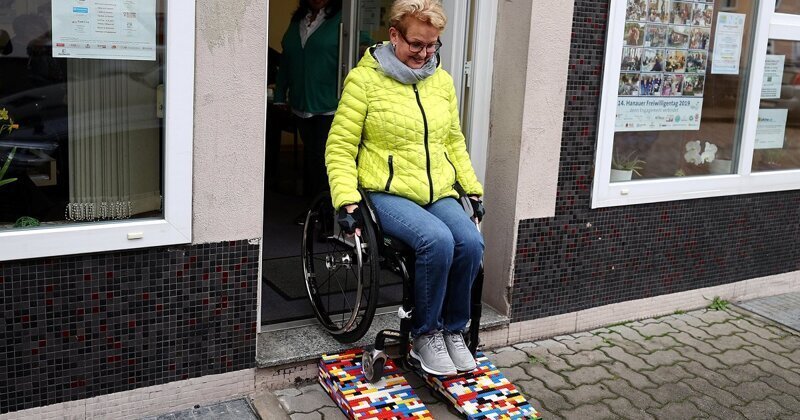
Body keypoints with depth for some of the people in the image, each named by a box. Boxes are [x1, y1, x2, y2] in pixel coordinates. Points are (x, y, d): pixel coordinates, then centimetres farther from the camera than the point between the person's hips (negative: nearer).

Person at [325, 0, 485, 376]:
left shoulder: (441, 80, 11)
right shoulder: (364, 79, -5)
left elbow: (454, 141, 21)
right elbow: (340, 148, -6)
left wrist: (472, 189, 14)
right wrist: (346, 201, -16)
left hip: (438, 193, 5)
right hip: (386, 192, -5)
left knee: (470, 242, -23)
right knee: (437, 240, -31)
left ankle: (453, 330, 0)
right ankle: (424, 337, -10)